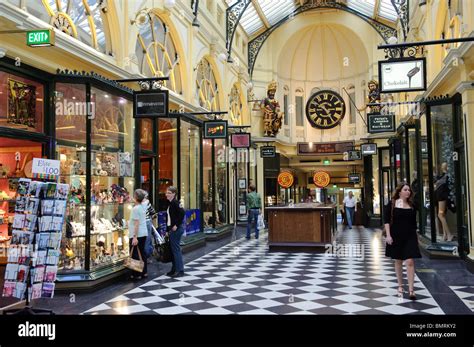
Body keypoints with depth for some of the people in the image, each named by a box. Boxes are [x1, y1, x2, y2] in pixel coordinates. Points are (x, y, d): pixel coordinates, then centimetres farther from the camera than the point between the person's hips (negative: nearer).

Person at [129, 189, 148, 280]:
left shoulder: (135, 208, -16)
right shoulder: (143, 207, 9)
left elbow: (137, 223, -20)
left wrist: (135, 237, -20)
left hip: (137, 235, -8)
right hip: (144, 234, 8)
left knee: (134, 254, 1)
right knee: (142, 252, 15)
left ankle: (137, 274, 6)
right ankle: (144, 272, 21)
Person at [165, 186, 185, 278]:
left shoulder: (175, 203, -13)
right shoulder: (170, 203, 15)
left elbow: (182, 213, -24)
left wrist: (176, 225, -21)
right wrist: (168, 230, 18)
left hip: (176, 229, -9)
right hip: (172, 229, 9)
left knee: (176, 249, -5)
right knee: (173, 249, 13)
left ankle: (180, 270, 2)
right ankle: (174, 269, 22)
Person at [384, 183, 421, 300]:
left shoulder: (412, 206, 6)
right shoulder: (392, 204, -2)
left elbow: (414, 223, 13)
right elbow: (386, 220, -5)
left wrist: (416, 237, 14)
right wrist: (388, 235, -12)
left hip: (410, 236, 1)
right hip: (396, 236, -1)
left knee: (410, 262, -8)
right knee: (398, 261, 10)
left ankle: (411, 289, -5)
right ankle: (400, 286, 24)